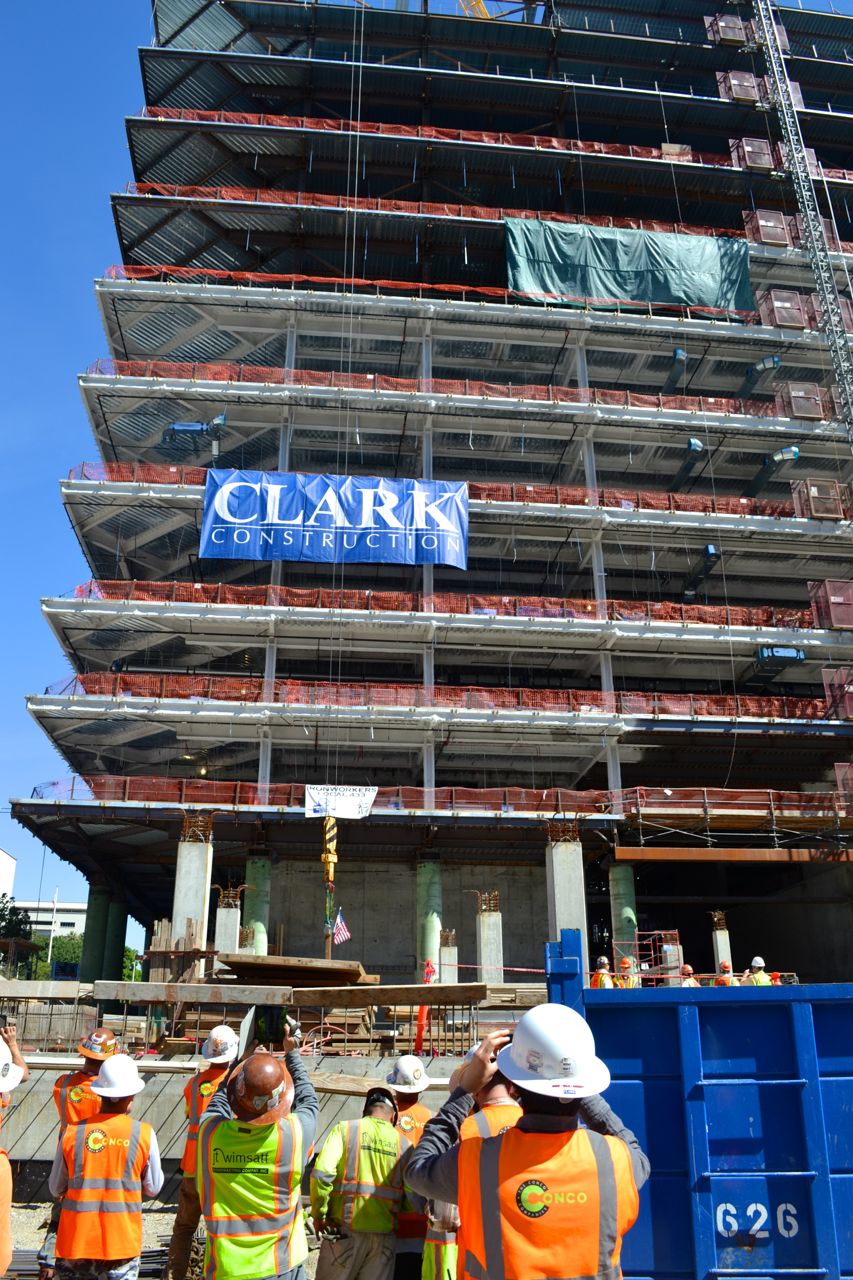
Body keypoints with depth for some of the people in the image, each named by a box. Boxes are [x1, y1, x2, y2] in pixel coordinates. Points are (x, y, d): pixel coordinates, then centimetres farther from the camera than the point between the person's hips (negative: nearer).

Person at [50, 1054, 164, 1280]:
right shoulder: (144, 1134, -10)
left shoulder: (72, 1133, -7)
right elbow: (153, 1188, 1)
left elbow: (56, 1189, 5)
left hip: (76, 1242, 1)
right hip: (122, 1244, -1)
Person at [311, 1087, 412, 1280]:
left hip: (345, 1229, -1)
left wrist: (319, 1215, -4)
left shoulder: (345, 1129, 1)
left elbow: (322, 1172, -13)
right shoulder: (403, 1143, 6)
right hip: (383, 1235, 2)